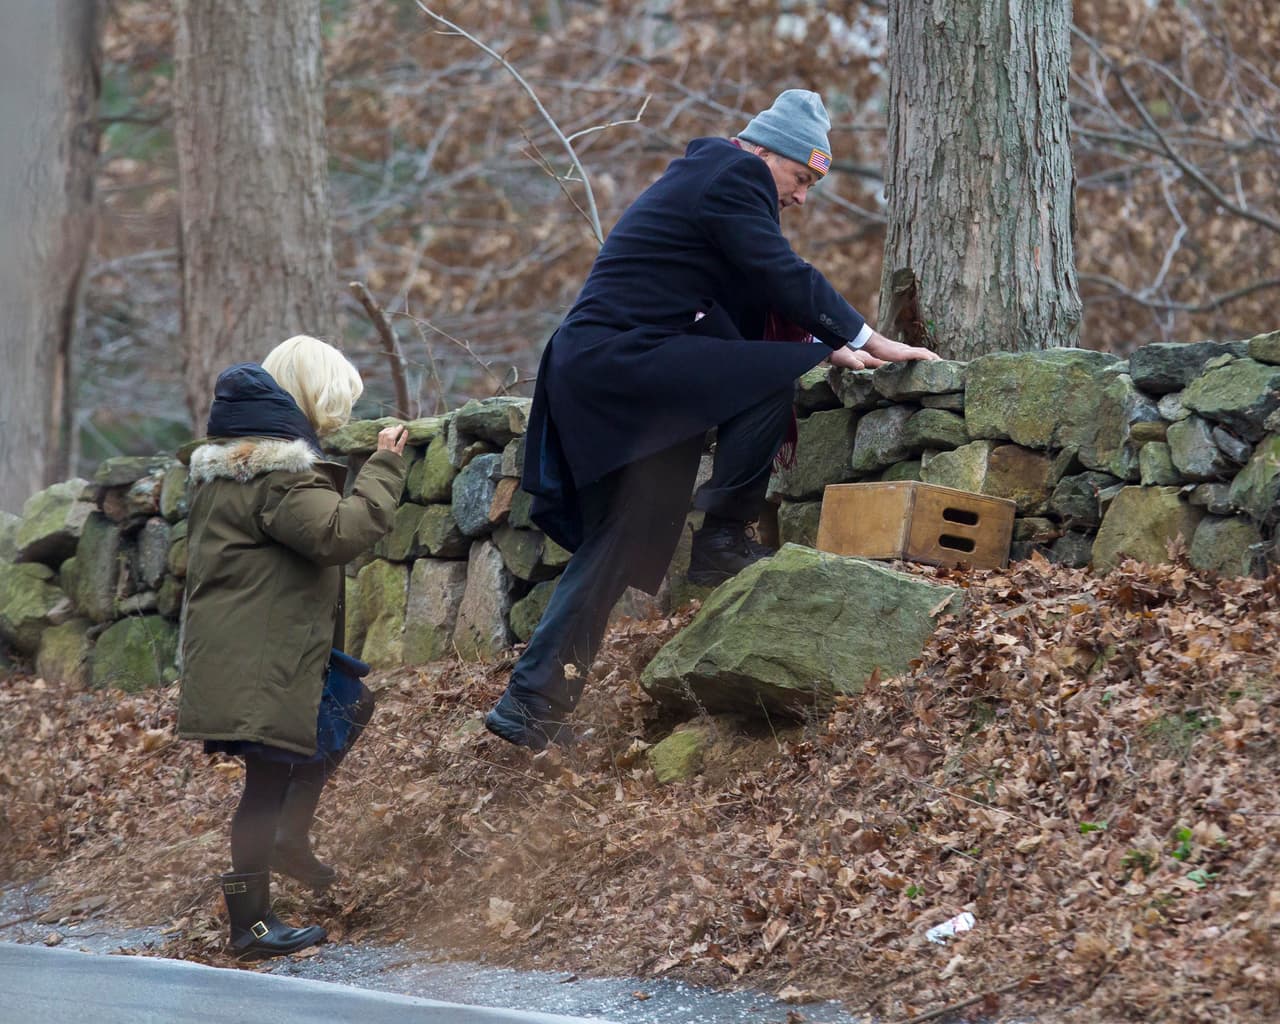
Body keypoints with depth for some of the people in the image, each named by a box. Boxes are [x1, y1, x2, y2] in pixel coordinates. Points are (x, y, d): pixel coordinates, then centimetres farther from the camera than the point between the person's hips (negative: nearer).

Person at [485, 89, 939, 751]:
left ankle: (530, 704, 10)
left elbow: (752, 304, 27)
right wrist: (869, 341, -6)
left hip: (594, 371, 11)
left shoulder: (705, 175, 25)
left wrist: (827, 347, 19)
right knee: (773, 377, -15)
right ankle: (722, 540, -8)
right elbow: (782, 275, -13)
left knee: (613, 545, 12)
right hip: (622, 357, -11)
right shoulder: (736, 176, -6)